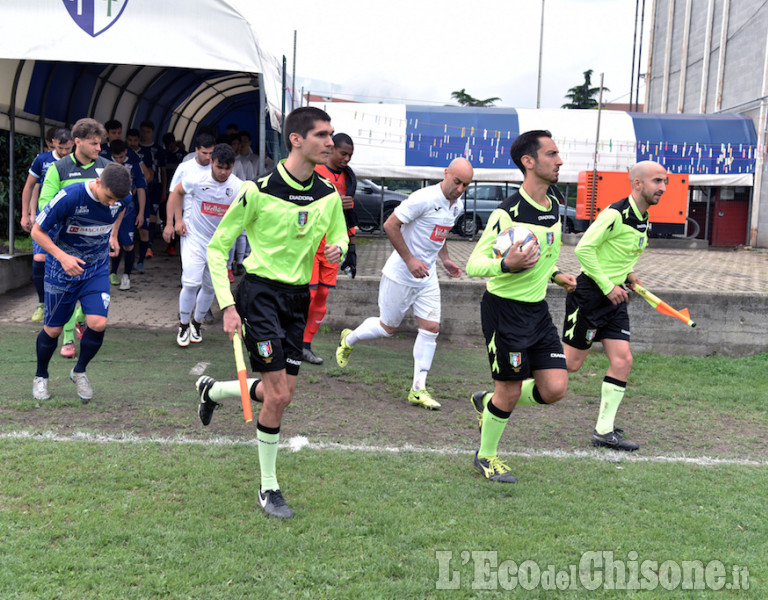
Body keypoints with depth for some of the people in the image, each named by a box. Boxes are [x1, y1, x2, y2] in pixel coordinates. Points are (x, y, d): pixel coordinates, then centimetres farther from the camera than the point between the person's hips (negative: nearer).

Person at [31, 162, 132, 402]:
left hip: (97, 269, 3)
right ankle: (41, 377, 34)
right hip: (62, 271, -3)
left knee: (98, 323, -14)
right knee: (53, 329, 6)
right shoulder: (69, 197, -28)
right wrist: (62, 257, -30)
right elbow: (37, 231, -18)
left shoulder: (122, 198, -14)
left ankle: (79, 372, 14)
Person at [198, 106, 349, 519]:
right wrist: (227, 305, -15)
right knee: (278, 395, -10)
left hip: (298, 297, 6)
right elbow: (217, 248, -7)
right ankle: (268, 488, 9)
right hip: (261, 291, -6)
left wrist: (337, 249, -8)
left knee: (284, 392, 8)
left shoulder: (329, 196, 3)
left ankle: (212, 390, 37)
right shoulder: (258, 191, -13)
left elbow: (339, 238, 18)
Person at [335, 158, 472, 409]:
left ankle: (418, 389, 6)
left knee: (431, 327, -2)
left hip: (427, 277, 7)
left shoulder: (456, 206, 5)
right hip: (400, 275, -7)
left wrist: (445, 259, 11)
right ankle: (348, 340, 36)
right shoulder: (424, 198, -22)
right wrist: (410, 260, -23)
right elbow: (390, 225, -21)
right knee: (388, 327, 6)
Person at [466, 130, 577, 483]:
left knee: (555, 389, 0)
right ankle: (486, 457, 25)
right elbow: (474, 265, -19)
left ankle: (486, 401, 26)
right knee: (510, 392, 1)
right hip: (505, 310, -7)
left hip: (537, 309, 7)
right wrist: (506, 265, -36)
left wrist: (554, 274, 12)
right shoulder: (508, 213, -18)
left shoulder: (554, 207, 7)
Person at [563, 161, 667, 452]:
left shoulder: (643, 217, 10)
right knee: (570, 363, -3)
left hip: (614, 297, 8)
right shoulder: (615, 214, -18)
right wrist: (608, 286, -19)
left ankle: (604, 431, 7)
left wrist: (628, 273, 7)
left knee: (622, 361, 0)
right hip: (589, 293, -8)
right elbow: (584, 248, -21)